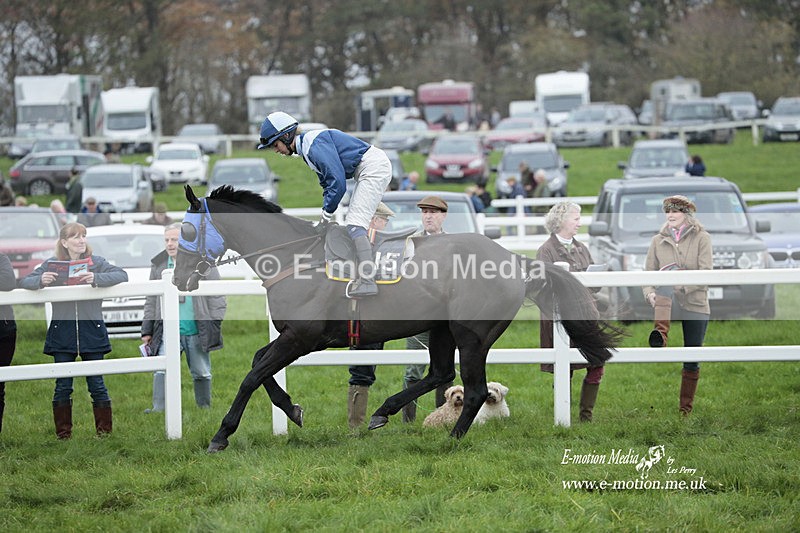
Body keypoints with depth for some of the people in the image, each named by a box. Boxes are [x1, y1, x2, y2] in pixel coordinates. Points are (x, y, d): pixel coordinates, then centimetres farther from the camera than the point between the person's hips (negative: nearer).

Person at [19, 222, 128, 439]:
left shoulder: (96, 262, 2)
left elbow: (122, 275, -9)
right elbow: (24, 281, 1)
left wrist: (96, 278, -26)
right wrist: (41, 280, -22)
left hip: (91, 330, 0)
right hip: (62, 331, 0)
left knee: (96, 384, 2)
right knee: (63, 386, 3)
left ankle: (104, 429, 11)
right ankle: (63, 433, 11)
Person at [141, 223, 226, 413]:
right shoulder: (158, 265, 10)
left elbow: (217, 297, 2)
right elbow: (151, 301, 14)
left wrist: (215, 325, -5)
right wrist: (147, 330, 10)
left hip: (197, 331, -1)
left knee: (201, 373, 7)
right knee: (162, 369, -14)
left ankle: (205, 408, 19)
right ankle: (159, 408, -17)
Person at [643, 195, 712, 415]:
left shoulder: (702, 238, 3)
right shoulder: (658, 240, 11)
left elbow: (705, 274, -7)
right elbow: (648, 273, 9)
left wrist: (683, 285, -22)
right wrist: (650, 294, -12)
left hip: (695, 304, 0)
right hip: (667, 304, 0)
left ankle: (685, 409, 16)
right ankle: (660, 334, -57)